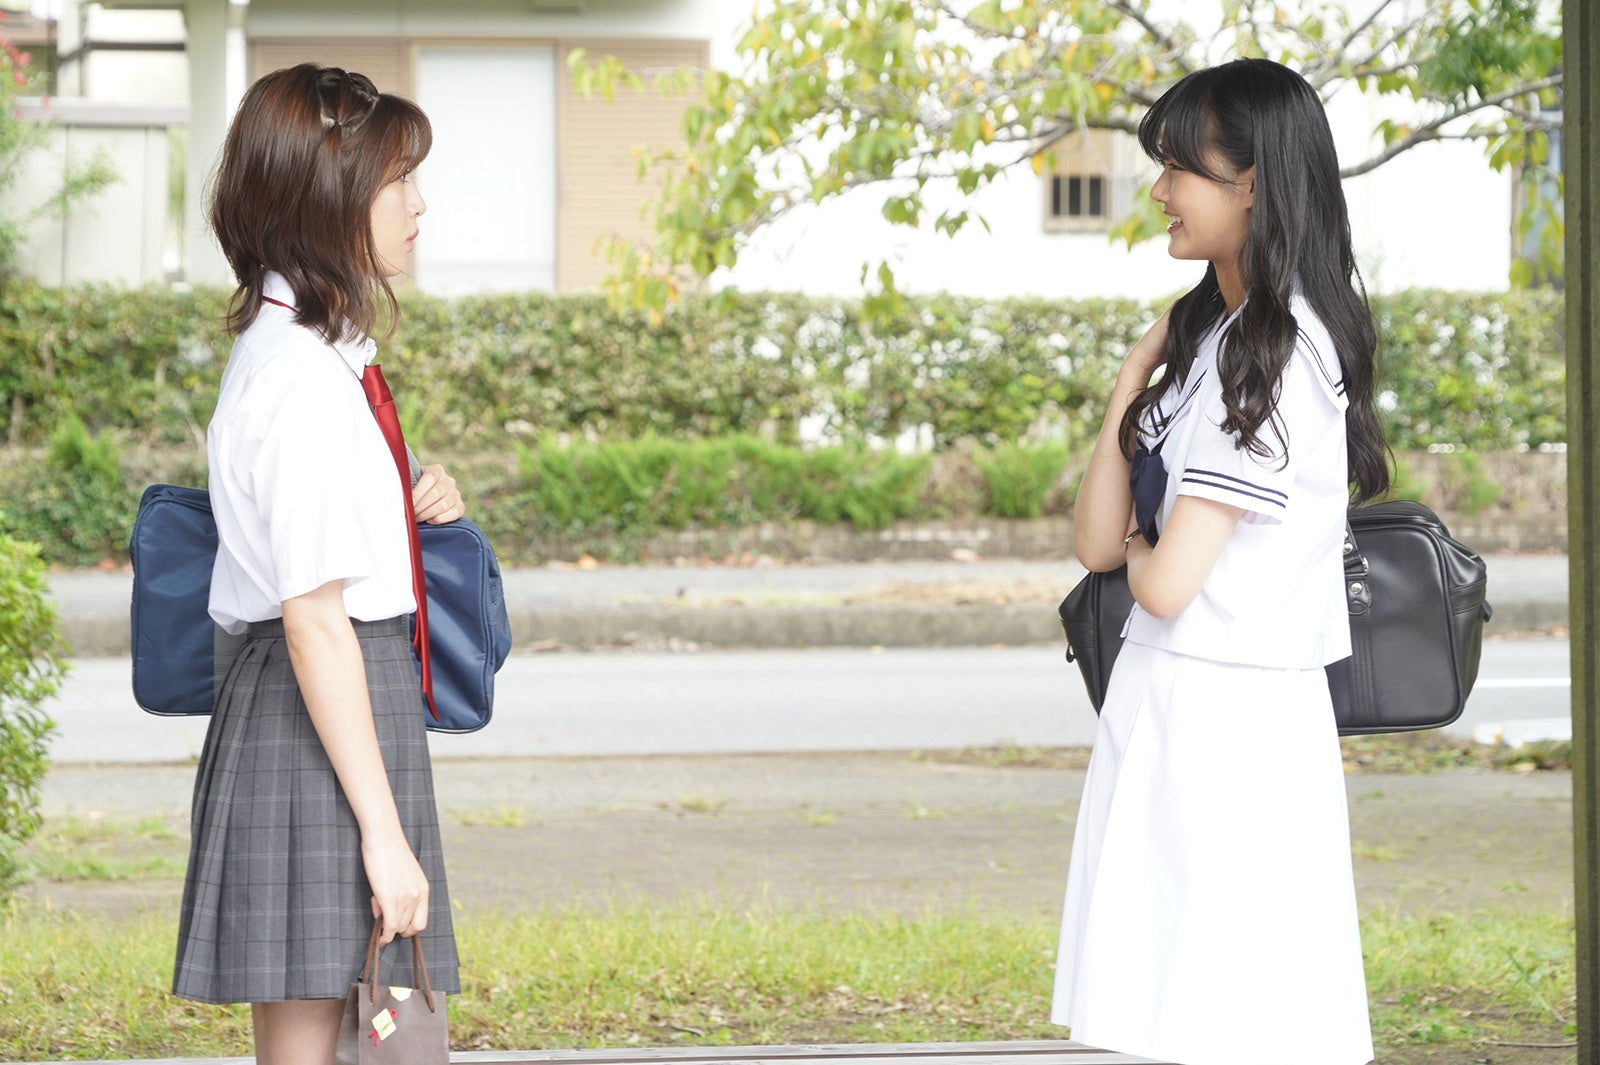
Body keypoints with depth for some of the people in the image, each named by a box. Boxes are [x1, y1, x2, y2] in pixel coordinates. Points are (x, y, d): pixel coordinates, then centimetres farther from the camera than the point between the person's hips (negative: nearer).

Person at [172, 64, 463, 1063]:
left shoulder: (288, 344, 13)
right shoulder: (306, 379, -17)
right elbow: (315, 623, -20)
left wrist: (411, 502, 9)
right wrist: (384, 829, -20)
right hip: (324, 718, -10)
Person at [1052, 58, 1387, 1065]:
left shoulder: (1277, 356, -16)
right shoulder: (1215, 330, 13)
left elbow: (1164, 582, -20)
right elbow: (1098, 539, 10)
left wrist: (1138, 550, 2)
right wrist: (1137, 376, 4)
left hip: (1224, 718, -10)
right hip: (1177, 703, 10)